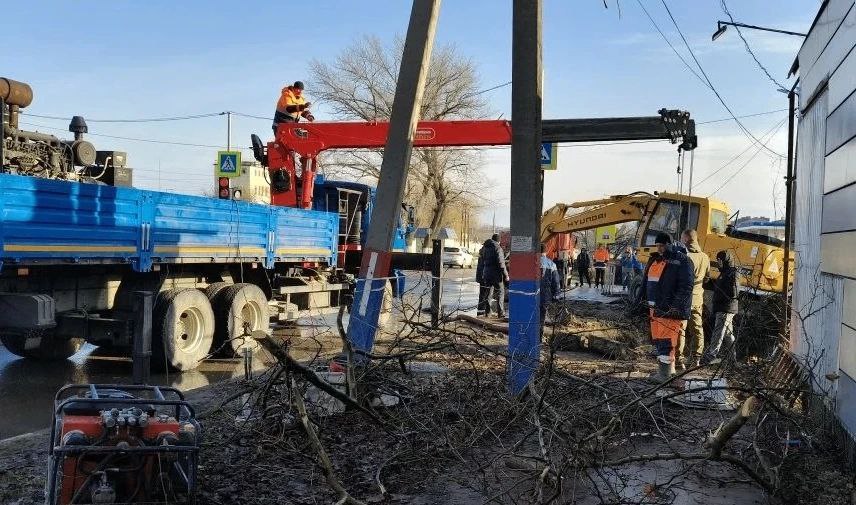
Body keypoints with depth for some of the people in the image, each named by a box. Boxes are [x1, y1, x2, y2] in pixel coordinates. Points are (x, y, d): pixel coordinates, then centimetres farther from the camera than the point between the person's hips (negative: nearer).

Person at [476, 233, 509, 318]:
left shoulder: (484, 248, 12)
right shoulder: (497, 248, -11)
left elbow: (480, 263, 17)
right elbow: (501, 263, -16)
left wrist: (479, 276, 23)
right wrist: (505, 275, -10)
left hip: (486, 274, 6)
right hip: (496, 274, -6)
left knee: (487, 293, 11)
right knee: (499, 293, 2)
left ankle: (487, 312, 11)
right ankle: (500, 312, -1)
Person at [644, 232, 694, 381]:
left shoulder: (682, 261, -6)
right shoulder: (654, 260, 17)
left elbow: (686, 286, -13)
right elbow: (646, 282, 24)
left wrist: (676, 306, -19)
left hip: (669, 309, -8)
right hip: (655, 308, 8)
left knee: (665, 342, -9)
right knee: (657, 340, 12)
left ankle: (665, 374, -5)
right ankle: (668, 369, 24)